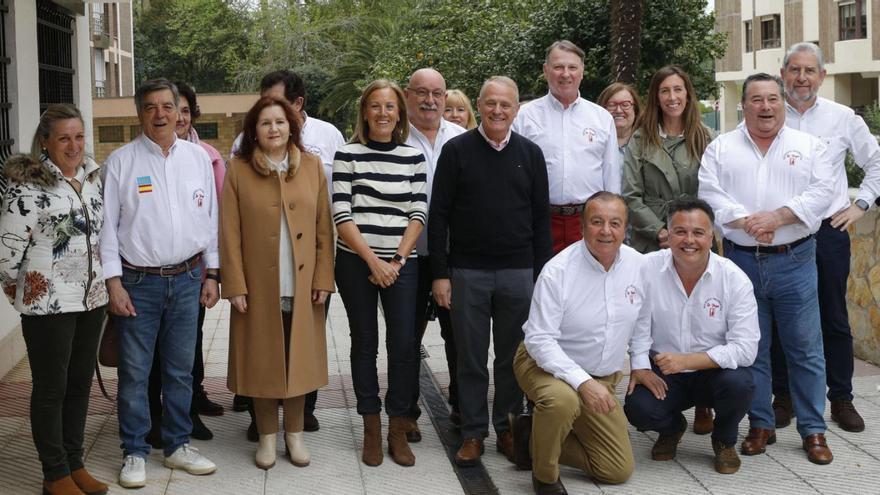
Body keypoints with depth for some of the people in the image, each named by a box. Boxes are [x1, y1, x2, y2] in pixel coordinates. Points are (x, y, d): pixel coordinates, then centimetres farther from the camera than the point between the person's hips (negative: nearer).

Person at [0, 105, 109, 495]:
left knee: (80, 383, 14)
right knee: (51, 389, 4)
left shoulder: (92, 178, 8)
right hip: (48, 303, -6)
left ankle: (75, 464, 26)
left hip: (91, 298, 6)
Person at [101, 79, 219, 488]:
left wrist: (211, 274, 8)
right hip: (138, 282, -3)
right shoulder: (120, 161, -4)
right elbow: (108, 225, -3)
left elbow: (210, 218, 10)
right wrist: (114, 283, -8)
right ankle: (134, 453, 14)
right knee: (134, 372, 2)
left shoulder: (198, 157, 6)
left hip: (187, 278, 3)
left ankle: (178, 446, 24)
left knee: (181, 369, 11)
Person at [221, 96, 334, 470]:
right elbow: (230, 233, -4)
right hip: (258, 286, -1)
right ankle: (267, 436, 20)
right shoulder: (238, 170, -2)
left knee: (298, 358, 8)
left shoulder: (311, 166, 3)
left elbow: (323, 228, 3)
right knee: (262, 360, 6)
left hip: (301, 285, 1)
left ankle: (294, 433, 22)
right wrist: (235, 285, -9)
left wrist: (323, 278, -2)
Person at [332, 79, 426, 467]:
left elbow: (418, 214, 4)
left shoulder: (414, 158, 8)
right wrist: (374, 260, -11)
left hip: (401, 263, 2)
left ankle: (398, 430, 9)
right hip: (355, 262, -1)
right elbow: (341, 216, -5)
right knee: (364, 343, 5)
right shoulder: (348, 155, 1)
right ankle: (371, 429, 15)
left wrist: (397, 259, -7)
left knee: (403, 344, -3)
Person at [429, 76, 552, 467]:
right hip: (467, 272, -1)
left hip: (519, 273, 2)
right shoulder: (456, 151, 0)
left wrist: (542, 274, 3)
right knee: (471, 358, 6)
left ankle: (508, 429, 22)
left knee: (513, 357, 8)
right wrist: (440, 273, -5)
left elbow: (541, 217, 8)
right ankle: (473, 432, 16)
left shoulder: (530, 154, 6)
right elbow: (438, 215, 0)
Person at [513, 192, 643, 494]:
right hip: (546, 366, -5)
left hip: (603, 378, 5)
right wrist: (582, 382, -33)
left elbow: (641, 322, 11)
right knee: (562, 399, -41)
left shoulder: (638, 264, -6)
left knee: (619, 470, 3)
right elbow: (540, 340, -24)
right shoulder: (558, 271, -22)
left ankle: (537, 439, 20)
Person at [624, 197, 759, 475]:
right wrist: (640, 366, -18)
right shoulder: (647, 268, -11)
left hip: (714, 369, 0)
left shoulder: (734, 280, -14)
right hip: (662, 372, 1)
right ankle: (672, 428, 14)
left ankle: (725, 441, 4)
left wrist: (686, 361, -26)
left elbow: (745, 349, -17)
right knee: (638, 408, -27)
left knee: (739, 383, -33)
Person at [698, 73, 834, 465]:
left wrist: (777, 217, -18)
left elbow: (820, 194, -5)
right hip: (741, 260, 1)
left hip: (794, 260, -1)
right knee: (750, 347, 8)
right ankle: (760, 425, 20)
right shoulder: (721, 148, 7)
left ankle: (813, 430, 12)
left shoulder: (809, 147, 6)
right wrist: (746, 221, -18)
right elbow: (710, 195, -4)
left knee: (805, 347, 2)